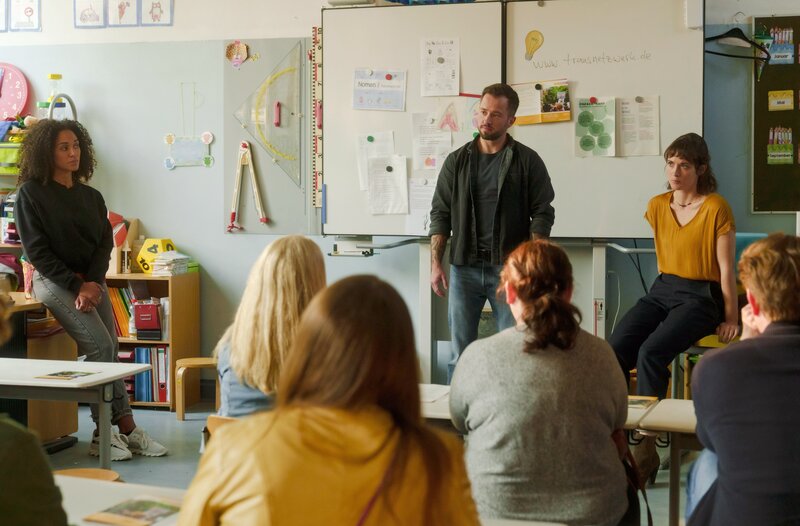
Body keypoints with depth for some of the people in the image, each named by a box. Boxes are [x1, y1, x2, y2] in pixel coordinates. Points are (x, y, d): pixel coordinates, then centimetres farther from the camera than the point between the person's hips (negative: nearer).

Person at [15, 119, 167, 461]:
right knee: (100, 346, -20)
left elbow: (104, 243, 6)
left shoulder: (91, 196, 13)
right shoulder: (30, 194, -3)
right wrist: (77, 286, -16)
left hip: (92, 281, 6)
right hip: (53, 281, -6)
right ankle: (114, 430, -13)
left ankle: (115, 431, -2)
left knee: (109, 352, -4)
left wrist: (92, 283, -13)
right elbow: (36, 251, -9)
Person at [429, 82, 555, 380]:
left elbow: (542, 215, -1)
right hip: (464, 267, 2)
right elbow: (440, 214, 9)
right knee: (460, 352, 6)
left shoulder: (528, 161, 2)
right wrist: (435, 263, -1)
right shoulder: (457, 161, 9)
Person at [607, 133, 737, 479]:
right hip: (662, 290, 6)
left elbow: (726, 268, -6)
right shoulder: (657, 206, 9)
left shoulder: (715, 207, -8)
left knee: (650, 353, -30)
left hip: (700, 297, -6)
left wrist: (731, 318, -4)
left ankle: (645, 448, -24)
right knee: (613, 350, -20)